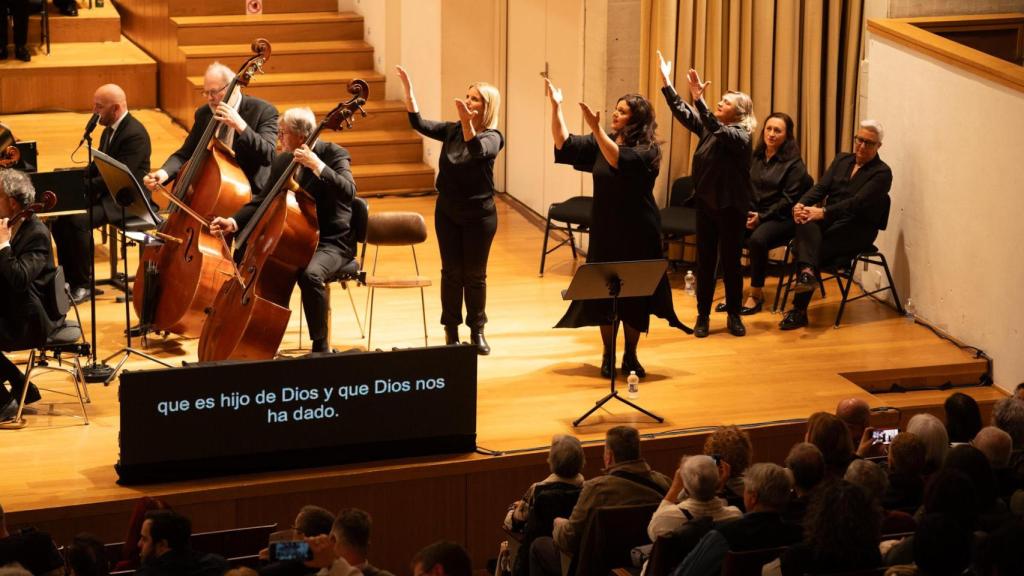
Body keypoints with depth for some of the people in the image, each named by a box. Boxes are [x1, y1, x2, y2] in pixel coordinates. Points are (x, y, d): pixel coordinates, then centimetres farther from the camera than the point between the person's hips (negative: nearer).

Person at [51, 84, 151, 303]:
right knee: (59, 215, -7)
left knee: (79, 221, -28)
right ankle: (69, 278, 2)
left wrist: (84, 187, -25)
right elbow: (97, 167, 20)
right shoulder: (109, 130, 12)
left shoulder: (135, 134, -19)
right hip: (105, 193, 10)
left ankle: (83, 284, -15)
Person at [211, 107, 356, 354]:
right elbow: (263, 201, 11)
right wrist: (234, 222, -5)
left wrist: (317, 165, -34)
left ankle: (321, 346, -21)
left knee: (310, 274, -36)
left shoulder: (333, 153, -10)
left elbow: (348, 192, -26)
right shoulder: (282, 161, 10)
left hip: (332, 242, -7)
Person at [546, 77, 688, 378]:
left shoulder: (647, 150, -11)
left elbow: (620, 160, -29)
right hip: (605, 231, 4)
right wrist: (556, 107, -8)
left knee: (635, 294, 4)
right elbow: (564, 144, 2)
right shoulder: (601, 143, 5)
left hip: (637, 234, -4)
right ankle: (608, 355, 18)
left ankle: (630, 357, 18)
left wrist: (596, 128, -35)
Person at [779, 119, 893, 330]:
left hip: (856, 230, -5)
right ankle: (807, 272, -54)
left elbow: (857, 202, -17)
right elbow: (821, 187, 6)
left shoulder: (882, 173, -3)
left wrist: (824, 212, -29)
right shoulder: (842, 159, 16)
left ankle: (799, 310, -26)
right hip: (829, 221, 5)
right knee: (806, 223, -32)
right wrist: (801, 204, -15)